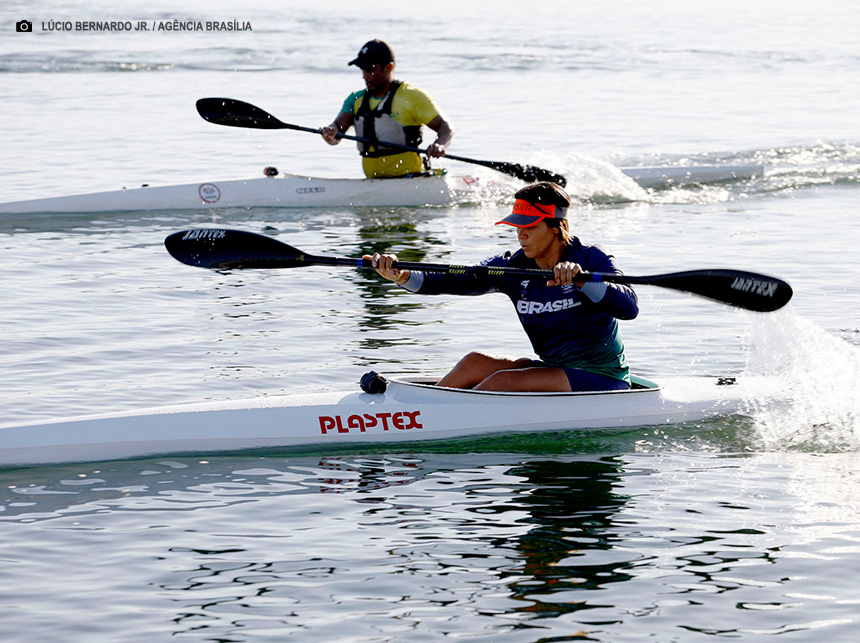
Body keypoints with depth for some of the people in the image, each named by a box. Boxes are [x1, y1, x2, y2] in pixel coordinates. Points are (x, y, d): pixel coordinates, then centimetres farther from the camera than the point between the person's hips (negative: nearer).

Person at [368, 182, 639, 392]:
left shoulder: (591, 260, -14)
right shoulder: (512, 267, 0)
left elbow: (629, 308, -29)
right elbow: (457, 281, -12)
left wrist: (582, 280, -44)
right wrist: (403, 277, -29)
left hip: (601, 380, -6)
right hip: (554, 369, 6)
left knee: (503, 381, -23)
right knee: (475, 363, -14)